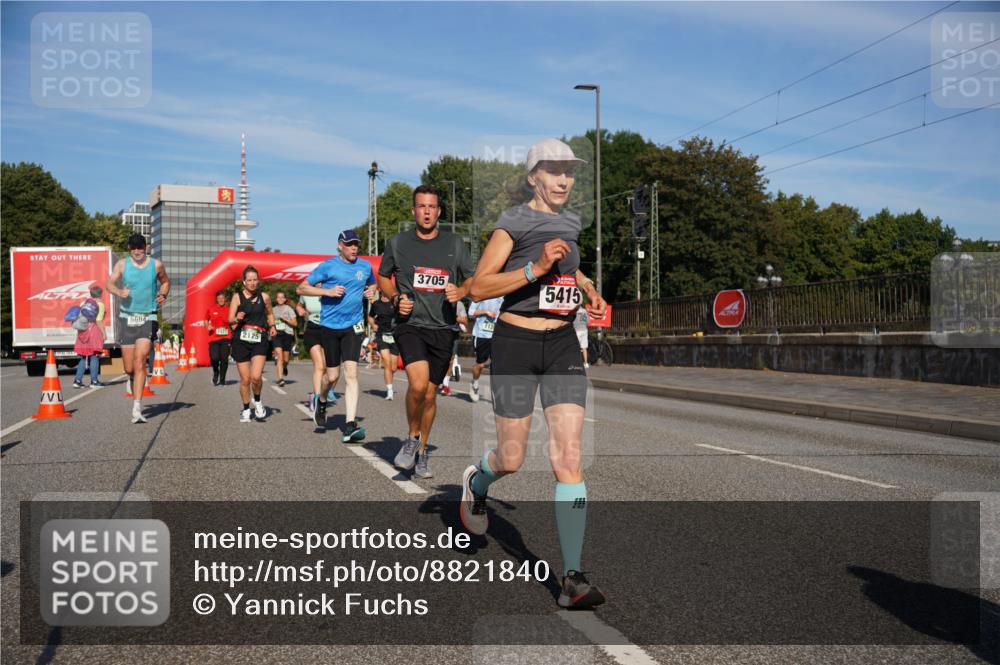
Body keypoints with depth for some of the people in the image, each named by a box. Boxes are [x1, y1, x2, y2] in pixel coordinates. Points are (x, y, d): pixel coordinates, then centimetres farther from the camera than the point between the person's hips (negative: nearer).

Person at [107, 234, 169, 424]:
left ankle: (137, 409, -18)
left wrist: (163, 295, 0)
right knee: (129, 368, 6)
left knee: (140, 362, -15)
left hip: (148, 318, -1)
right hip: (128, 317, 2)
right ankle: (133, 380, 43)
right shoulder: (122, 264, 2)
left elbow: (165, 281, 20)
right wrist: (119, 292, -29)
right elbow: (110, 283, -7)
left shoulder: (156, 265, 3)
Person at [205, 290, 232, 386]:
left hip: (226, 338, 0)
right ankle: (215, 372, 21)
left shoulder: (229, 309, 6)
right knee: (214, 358, -12)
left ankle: (222, 380, 12)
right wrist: (208, 326, 2)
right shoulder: (211, 309, 7)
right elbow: (206, 320, 21)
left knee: (224, 359, -2)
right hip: (213, 338, 0)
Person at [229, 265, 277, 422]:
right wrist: (237, 318, -25)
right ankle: (246, 410, 23)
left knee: (256, 377, -16)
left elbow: (270, 314, 24)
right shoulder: (237, 297, 0)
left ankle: (257, 401, 13)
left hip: (259, 340, 0)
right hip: (241, 340, 0)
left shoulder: (264, 297, 6)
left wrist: (272, 326, 6)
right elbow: (230, 319, -3)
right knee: (245, 379, 3)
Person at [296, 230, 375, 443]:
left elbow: (373, 284, 29)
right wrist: (327, 291, -15)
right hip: (330, 325, -1)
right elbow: (301, 288, -2)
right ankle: (322, 402, 40)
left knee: (351, 373, -12)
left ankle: (350, 426, -14)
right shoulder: (328, 266, -3)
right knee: (333, 375, 5)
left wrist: (371, 290, 5)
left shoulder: (365, 266, 8)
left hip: (353, 326, 1)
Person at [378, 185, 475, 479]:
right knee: (418, 383, -23)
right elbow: (383, 277, 17)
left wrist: (460, 291, -9)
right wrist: (396, 298, -3)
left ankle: (421, 452, 26)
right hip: (410, 324, -2)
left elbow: (471, 279, 14)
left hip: (443, 328, 2)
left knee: (430, 394, 7)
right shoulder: (397, 243, 5)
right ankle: (412, 437, 4)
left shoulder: (455, 244, 7)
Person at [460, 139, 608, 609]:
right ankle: (476, 482, 45)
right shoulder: (514, 222, -8)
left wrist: (587, 288, 16)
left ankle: (572, 578, -4)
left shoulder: (571, 222, 12)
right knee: (512, 459, 6)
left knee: (568, 457, -6)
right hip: (516, 343, -4)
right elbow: (479, 288, -15)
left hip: (563, 345, 5)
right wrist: (536, 268, -24)